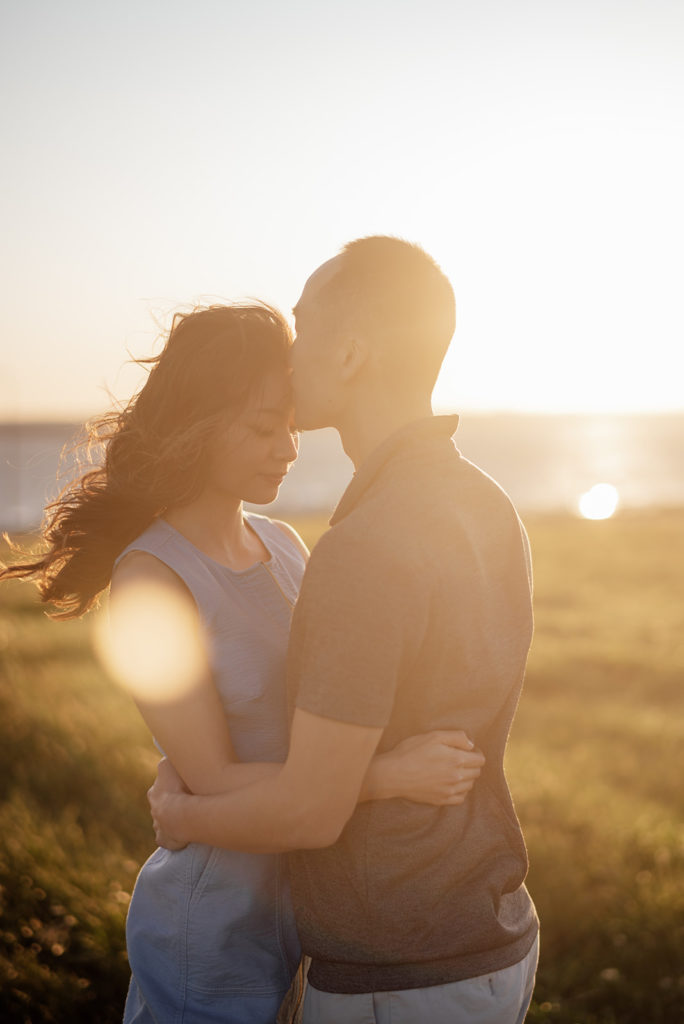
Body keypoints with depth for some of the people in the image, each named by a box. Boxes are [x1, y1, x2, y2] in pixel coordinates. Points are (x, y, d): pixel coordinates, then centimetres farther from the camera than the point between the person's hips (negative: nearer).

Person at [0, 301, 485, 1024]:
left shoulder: (282, 544, 3)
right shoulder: (150, 579, -18)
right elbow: (213, 781, -21)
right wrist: (393, 775, -27)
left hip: (298, 902, 6)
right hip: (212, 928, -6)